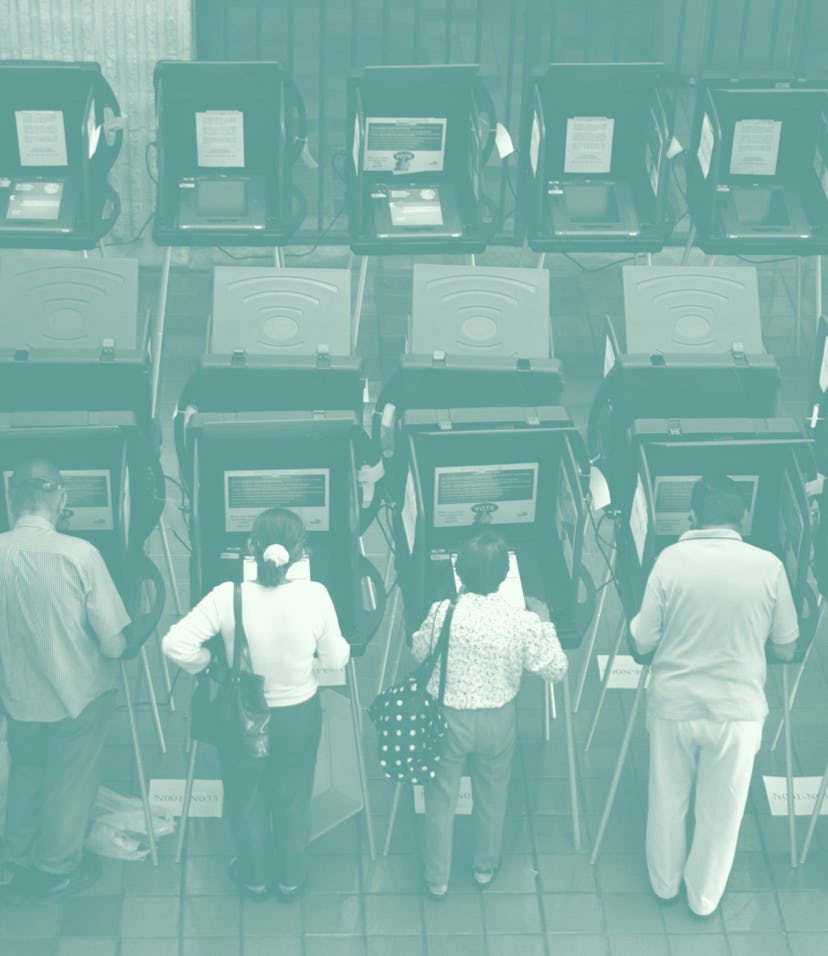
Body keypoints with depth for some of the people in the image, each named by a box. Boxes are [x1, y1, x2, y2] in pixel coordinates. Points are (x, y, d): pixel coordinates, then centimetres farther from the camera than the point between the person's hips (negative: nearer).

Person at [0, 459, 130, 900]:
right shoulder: (79, 554, -25)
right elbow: (114, 642, -21)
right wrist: (109, 651, 2)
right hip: (77, 695, -3)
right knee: (69, 782, 18)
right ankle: (57, 868, 34)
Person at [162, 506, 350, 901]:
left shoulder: (228, 596, -26)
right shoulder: (315, 595, -23)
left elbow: (175, 644, -28)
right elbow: (336, 659, -10)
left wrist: (205, 662, -8)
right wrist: (338, 643, 11)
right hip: (299, 716, 1)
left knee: (247, 799, 25)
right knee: (293, 799, 26)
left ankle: (254, 877, 46)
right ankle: (291, 879, 45)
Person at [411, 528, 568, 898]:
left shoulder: (441, 613, -23)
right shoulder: (522, 622, -24)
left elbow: (418, 652, -2)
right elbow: (556, 669, -11)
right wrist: (545, 623, 0)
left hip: (447, 718, -1)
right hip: (497, 722, 1)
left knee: (441, 798, 19)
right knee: (491, 796, 24)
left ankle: (437, 878, 32)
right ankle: (485, 868, 44)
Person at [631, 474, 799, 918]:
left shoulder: (671, 559, -13)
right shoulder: (768, 566, -12)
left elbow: (643, 641, -7)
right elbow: (786, 648, 0)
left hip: (673, 704, 1)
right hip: (737, 710, 0)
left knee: (667, 802, 24)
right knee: (720, 812, 20)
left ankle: (665, 884, 43)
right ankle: (704, 897, 37)